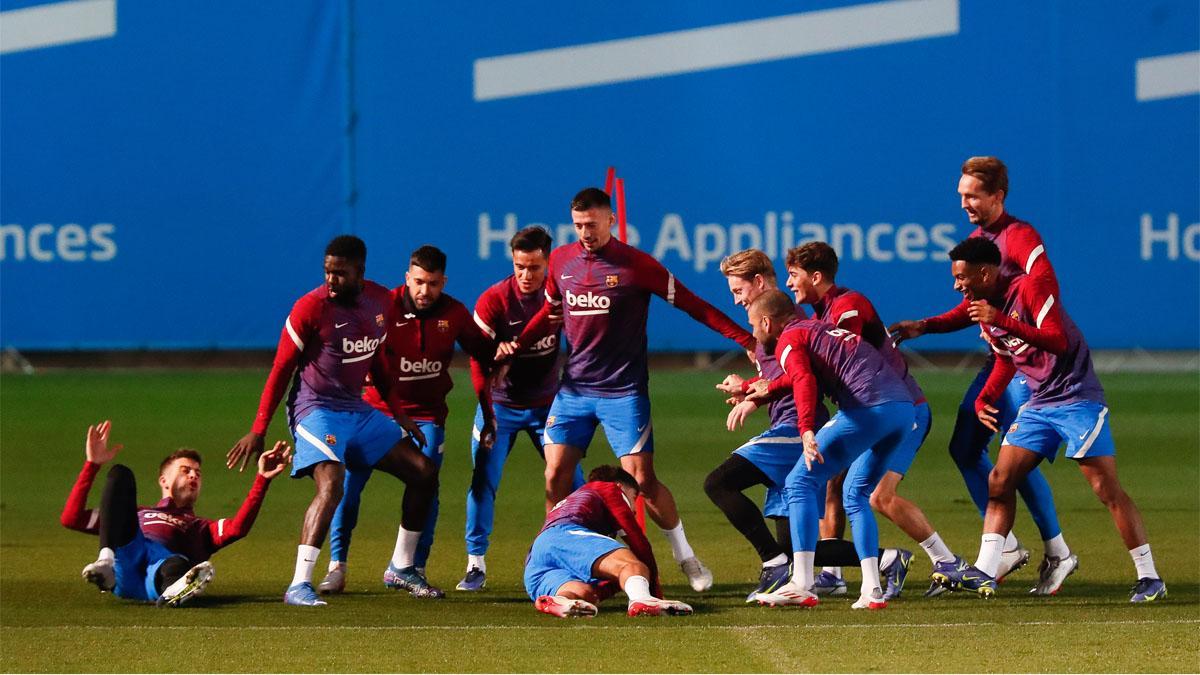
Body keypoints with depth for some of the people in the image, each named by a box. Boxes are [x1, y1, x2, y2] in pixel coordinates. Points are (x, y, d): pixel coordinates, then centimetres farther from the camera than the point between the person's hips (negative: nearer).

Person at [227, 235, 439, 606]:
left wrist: (398, 413, 17)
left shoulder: (381, 301, 4)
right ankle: (299, 586, -33)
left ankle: (401, 567, 22)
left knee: (424, 473, 7)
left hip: (359, 409, 7)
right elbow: (281, 370, -10)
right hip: (317, 409, -7)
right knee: (331, 484, -30)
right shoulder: (310, 307, -15)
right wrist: (258, 432, -13)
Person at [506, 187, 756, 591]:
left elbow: (691, 304, -6)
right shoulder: (561, 260, 5)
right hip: (574, 387, 4)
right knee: (556, 476, -2)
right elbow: (550, 312, 22)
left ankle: (686, 558, 8)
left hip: (623, 391, -4)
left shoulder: (635, 265, -9)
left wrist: (746, 340, -9)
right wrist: (515, 346, 7)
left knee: (642, 480, -8)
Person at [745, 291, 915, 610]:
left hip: (867, 408, -8)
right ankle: (872, 591, 10)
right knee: (856, 494, 22)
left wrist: (807, 431, -31)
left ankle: (801, 586, -11)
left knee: (800, 483, -1)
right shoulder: (818, 327, 31)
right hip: (905, 407, 8)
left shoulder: (788, 340, 4)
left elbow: (805, 382, -16)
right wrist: (768, 389, 63)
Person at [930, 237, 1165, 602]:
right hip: (1038, 404, 8)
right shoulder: (983, 306, 9)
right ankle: (984, 573, 2)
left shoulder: (1031, 288, -15)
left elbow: (1058, 341, -27)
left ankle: (1149, 578, -4)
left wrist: (1002, 321, -31)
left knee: (1107, 489, -9)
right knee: (999, 481, 0)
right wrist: (984, 400, 10)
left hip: (1077, 398, -8)